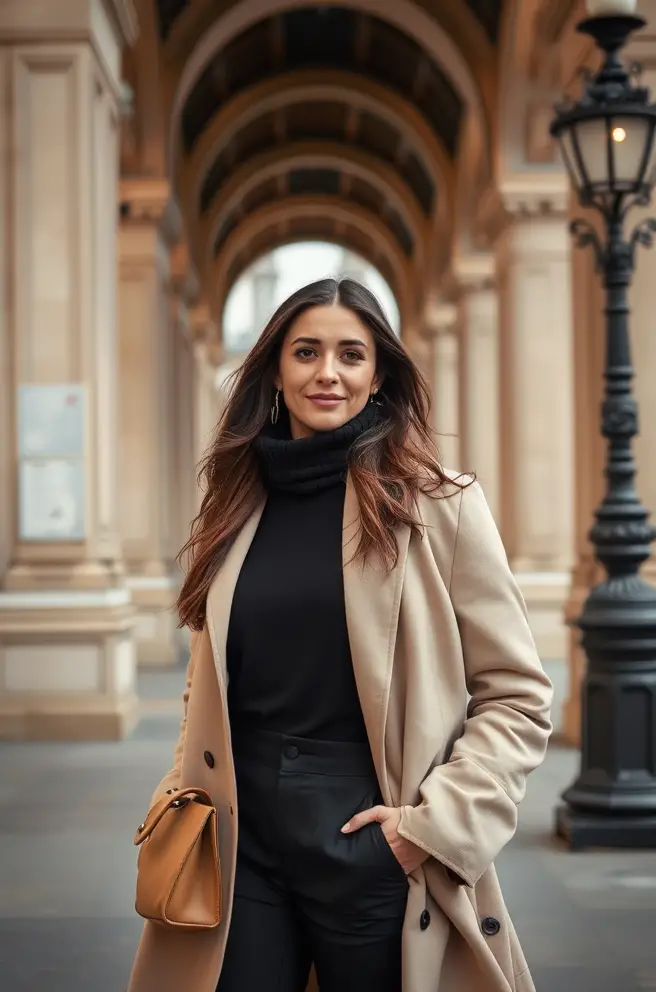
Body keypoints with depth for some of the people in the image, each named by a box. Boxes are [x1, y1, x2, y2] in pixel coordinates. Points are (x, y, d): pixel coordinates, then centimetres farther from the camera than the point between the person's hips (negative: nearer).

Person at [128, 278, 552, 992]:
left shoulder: (437, 506, -5)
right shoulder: (238, 507, 8)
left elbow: (518, 697, -4)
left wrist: (435, 822, -12)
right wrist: (184, 794, 4)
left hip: (371, 856, -3)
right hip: (242, 849, 3)